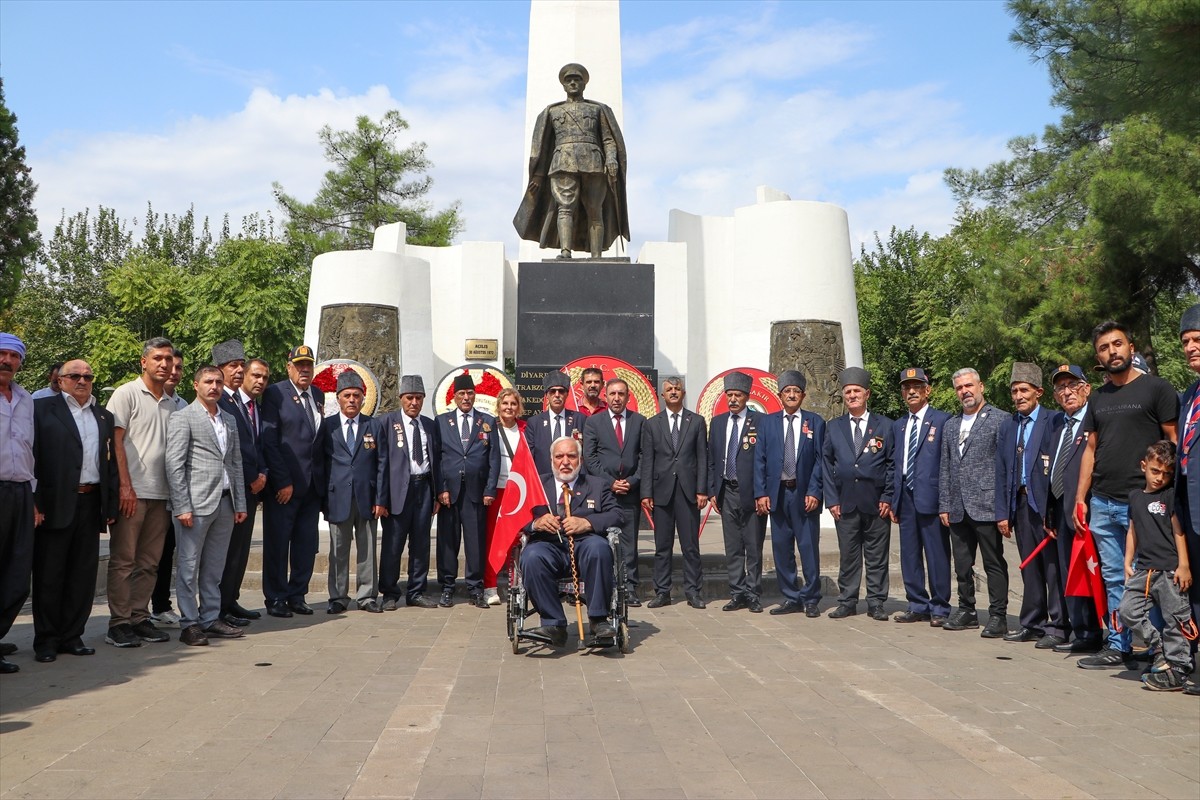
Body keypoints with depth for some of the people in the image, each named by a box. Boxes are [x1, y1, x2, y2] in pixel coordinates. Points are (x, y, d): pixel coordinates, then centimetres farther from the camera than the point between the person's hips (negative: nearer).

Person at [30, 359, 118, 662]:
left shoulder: (105, 417, 16)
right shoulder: (42, 408, 2)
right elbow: (32, 456, -5)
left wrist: (111, 506, 8)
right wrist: (35, 503, -12)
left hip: (91, 504, 4)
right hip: (55, 504, -4)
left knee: (83, 575, 7)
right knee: (49, 575, 4)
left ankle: (72, 636, 17)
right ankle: (46, 640, 13)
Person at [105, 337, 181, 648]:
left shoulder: (172, 404, 15)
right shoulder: (126, 394, -2)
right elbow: (115, 442, -7)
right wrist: (125, 486, -13)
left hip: (161, 493, 6)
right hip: (132, 492, -6)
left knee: (149, 562, 9)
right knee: (123, 560, 0)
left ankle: (139, 619, 17)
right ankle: (118, 624, 6)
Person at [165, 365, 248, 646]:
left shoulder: (230, 420, 17)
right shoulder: (183, 418, -2)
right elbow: (174, 464, -8)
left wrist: (240, 502, 12)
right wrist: (182, 507, -14)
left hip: (225, 503, 6)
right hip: (196, 503, -6)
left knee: (214, 568, 12)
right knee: (189, 566, 0)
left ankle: (211, 620, 20)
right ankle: (189, 624, 8)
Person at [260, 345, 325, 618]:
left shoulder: (318, 395, 12)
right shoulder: (275, 393, -6)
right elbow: (268, 441, -10)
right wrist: (282, 481, -14)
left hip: (312, 483, 6)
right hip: (283, 483, -6)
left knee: (307, 543, 9)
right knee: (277, 542, 3)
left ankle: (297, 595, 20)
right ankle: (275, 599, 13)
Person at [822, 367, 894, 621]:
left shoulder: (885, 425, 4)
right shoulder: (833, 427, 9)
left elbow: (893, 464, 3)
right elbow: (826, 464, 8)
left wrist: (887, 498, -5)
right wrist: (831, 499, 0)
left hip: (876, 503, -1)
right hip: (845, 502, 1)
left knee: (877, 557, 5)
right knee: (848, 555, 6)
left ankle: (876, 603, 14)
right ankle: (847, 602, 15)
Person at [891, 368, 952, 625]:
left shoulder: (942, 420, -2)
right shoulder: (900, 425, 16)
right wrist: (894, 499, 11)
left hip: (930, 496, -6)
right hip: (906, 497, 6)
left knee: (937, 554, 0)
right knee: (909, 555, 10)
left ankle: (940, 607, 11)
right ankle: (918, 606, 20)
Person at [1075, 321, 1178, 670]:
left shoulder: (1156, 389, -2)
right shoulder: (1099, 398, 14)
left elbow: (1174, 444, -4)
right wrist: (1080, 498, 11)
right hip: (1102, 503, 6)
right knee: (1114, 579, 10)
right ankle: (1118, 647, 17)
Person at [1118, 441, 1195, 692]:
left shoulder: (1171, 495, -1)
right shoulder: (1135, 496, 14)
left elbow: (1178, 530, -6)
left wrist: (1184, 565, -11)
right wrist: (1128, 562, 15)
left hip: (1170, 569, -5)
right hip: (1144, 569, 5)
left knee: (1175, 619, 0)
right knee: (1127, 610, -2)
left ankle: (1176, 669, 7)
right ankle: (1160, 648, 15)